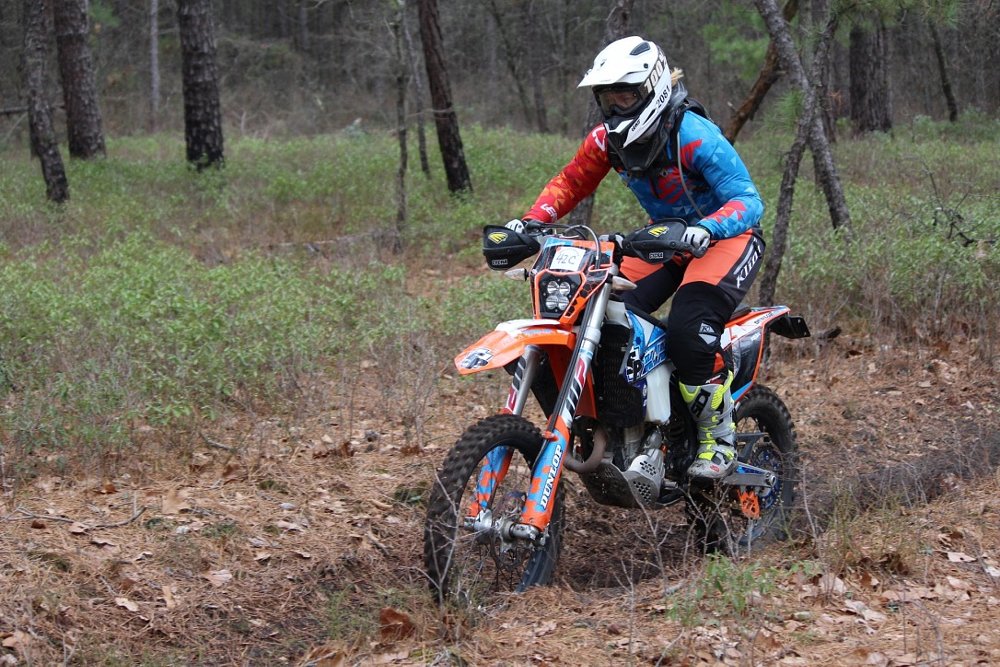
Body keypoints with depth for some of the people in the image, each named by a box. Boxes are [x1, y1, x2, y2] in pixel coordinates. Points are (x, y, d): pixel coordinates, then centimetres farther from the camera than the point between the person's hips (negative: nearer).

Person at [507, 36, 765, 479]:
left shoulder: (693, 136, -26)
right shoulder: (608, 139, -5)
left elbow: (748, 201, -30)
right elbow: (571, 182, 7)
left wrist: (705, 228, -50)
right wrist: (530, 221, -12)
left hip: (726, 236, -7)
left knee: (689, 327, -31)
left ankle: (718, 438, -15)